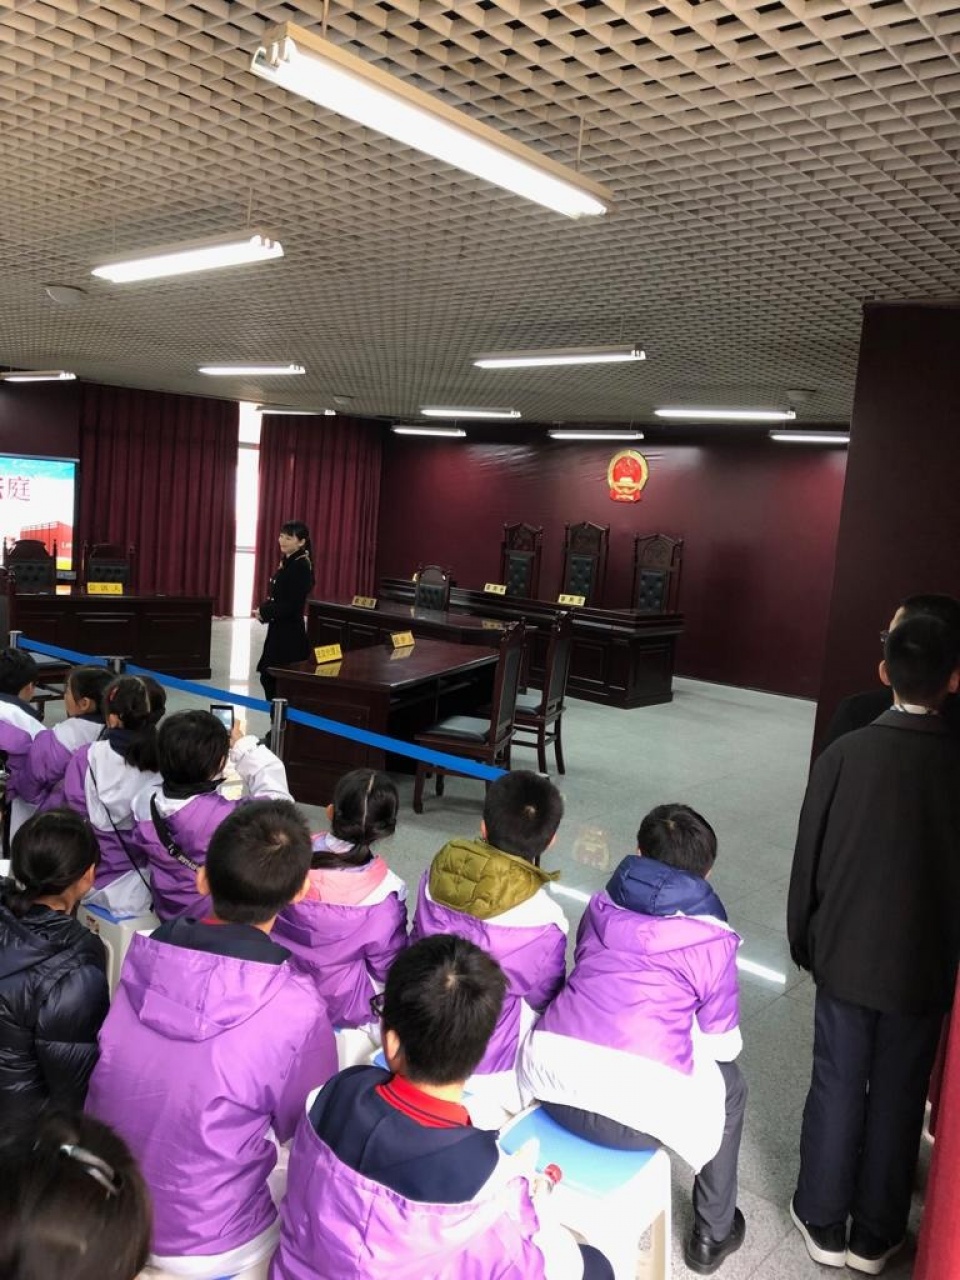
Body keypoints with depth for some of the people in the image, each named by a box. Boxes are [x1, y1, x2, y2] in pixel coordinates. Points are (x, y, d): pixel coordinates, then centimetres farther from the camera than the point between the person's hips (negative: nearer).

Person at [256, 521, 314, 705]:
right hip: (279, 629, 9)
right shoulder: (286, 562, 11)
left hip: (290, 632, -9)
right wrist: (264, 607, -1)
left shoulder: (301, 567, -16)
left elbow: (292, 605, -20)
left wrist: (264, 612, -12)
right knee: (268, 677, 14)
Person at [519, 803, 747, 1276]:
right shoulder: (712, 939, 0)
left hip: (550, 1082, 4)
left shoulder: (601, 907, 11)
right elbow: (723, 1044, 7)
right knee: (729, 1085, 26)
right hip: (636, 1113, -4)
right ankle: (712, 1235, 38)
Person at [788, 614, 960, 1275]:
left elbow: (809, 855, -7)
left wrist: (805, 941, 8)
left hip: (846, 954, 0)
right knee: (898, 1099, 16)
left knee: (838, 1088, 15)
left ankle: (824, 1223, 30)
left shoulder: (845, 753, -15)